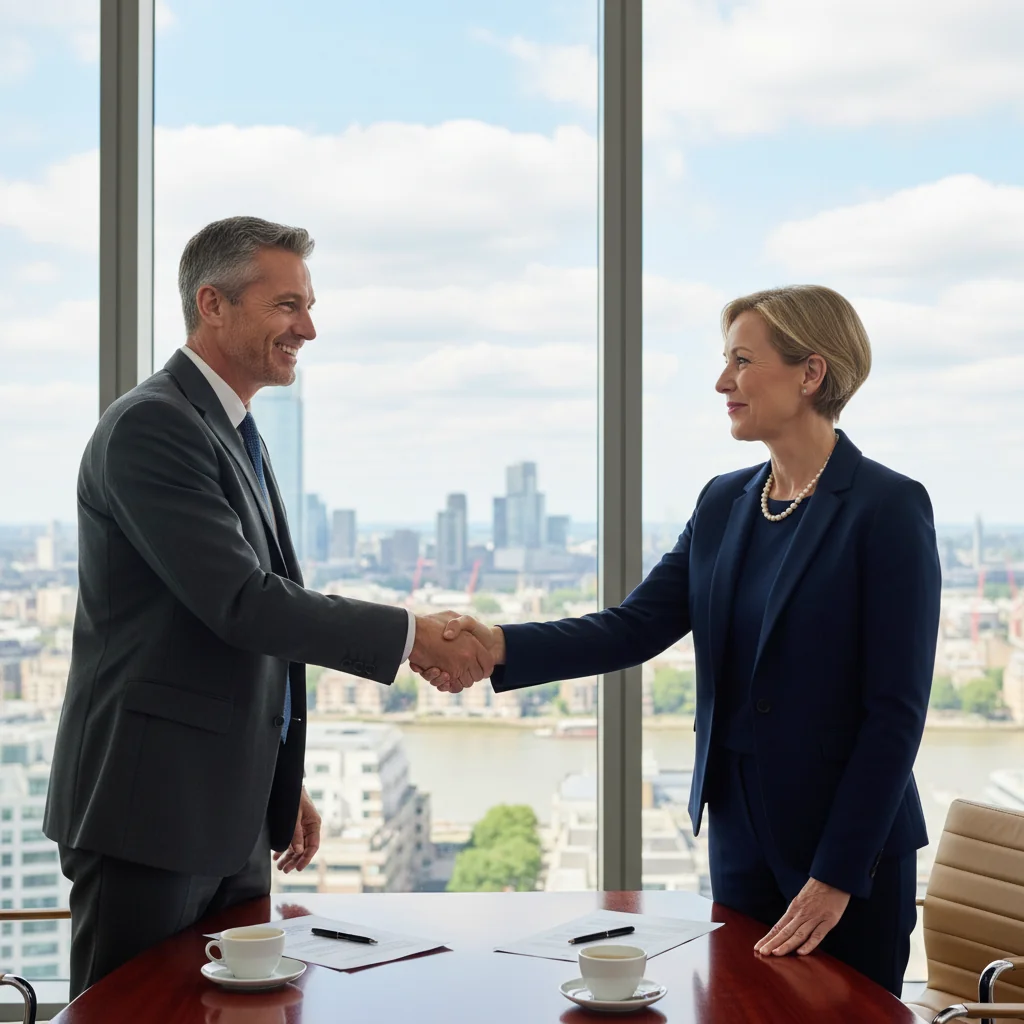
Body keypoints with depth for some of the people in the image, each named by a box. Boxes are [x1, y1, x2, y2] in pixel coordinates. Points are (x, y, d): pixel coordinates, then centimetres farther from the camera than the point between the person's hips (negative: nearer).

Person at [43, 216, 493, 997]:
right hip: (151, 815, -9)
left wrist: (283, 783, 22)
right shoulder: (150, 426, -14)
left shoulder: (235, 434, 17)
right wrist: (412, 635, -19)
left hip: (233, 817, 9)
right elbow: (242, 602, -22)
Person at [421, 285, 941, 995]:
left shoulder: (889, 508, -12)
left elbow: (897, 709, -14)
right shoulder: (724, 503, 8)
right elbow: (636, 627, 0)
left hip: (852, 843, -6)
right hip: (739, 832, 6)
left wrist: (838, 874, -16)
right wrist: (501, 647, -15)